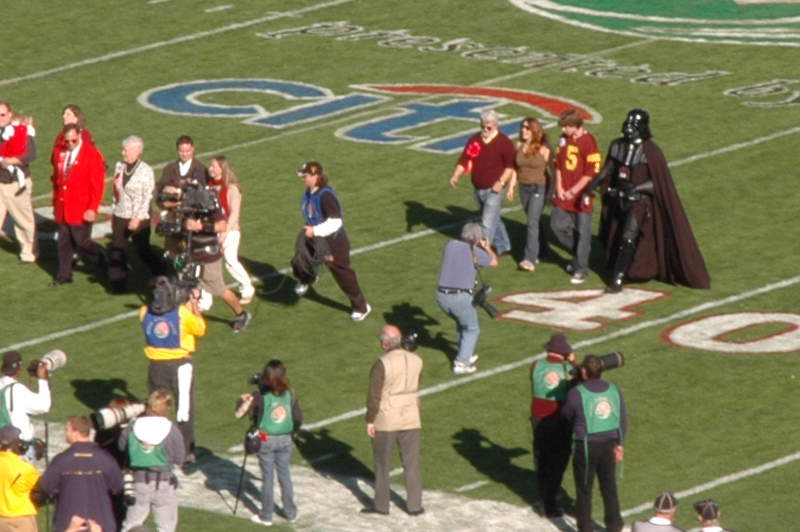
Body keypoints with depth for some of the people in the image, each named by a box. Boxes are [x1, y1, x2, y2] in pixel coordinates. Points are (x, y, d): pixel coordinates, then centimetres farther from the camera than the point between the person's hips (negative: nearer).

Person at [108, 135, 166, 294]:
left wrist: (138, 218, -18)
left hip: (139, 219, -5)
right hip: (120, 216, 5)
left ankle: (161, 275, 27)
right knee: (117, 250, 1)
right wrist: (114, 213, 12)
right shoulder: (120, 167, 6)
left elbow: (148, 197, -13)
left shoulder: (146, 171, -11)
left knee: (143, 250, 5)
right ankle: (118, 285, 8)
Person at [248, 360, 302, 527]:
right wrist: (293, 431, 16)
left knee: (268, 477, 6)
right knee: (285, 475, 15)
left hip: (266, 440, -3)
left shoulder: (262, 396, -15)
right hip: (285, 439, 3)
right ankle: (291, 513, 22)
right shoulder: (290, 394, -6)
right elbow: (298, 418, -3)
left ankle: (266, 516, 14)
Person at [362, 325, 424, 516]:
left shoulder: (383, 364, -19)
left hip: (386, 422, -4)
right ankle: (414, 505, 14)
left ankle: (381, 505, 19)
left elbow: (374, 396, -17)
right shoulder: (416, 361, -3)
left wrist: (370, 421, -7)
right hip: (411, 420, 4)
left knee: (382, 465, 11)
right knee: (412, 464, 12)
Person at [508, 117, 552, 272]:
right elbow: (515, 168, 12)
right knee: (534, 221, 17)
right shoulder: (519, 146, 2)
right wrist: (511, 187, 10)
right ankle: (541, 250, 34)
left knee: (532, 222, -13)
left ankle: (530, 259, -15)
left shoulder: (543, 149, -13)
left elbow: (552, 169, -10)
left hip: (539, 188, -6)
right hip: (524, 188, 6)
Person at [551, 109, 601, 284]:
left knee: (583, 232, 1)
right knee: (557, 225, 8)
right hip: (564, 195, 7)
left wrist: (574, 191, -14)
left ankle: (581, 269, 10)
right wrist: (559, 187, 2)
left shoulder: (588, 141, -15)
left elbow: (592, 171, -15)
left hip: (581, 196, -7)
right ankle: (578, 254, 30)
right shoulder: (564, 139, 5)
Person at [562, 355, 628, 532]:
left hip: (586, 446, -4)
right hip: (609, 444, 4)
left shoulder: (577, 393, -16)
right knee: (609, 487, 17)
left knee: (584, 490, 8)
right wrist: (619, 443, 15)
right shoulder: (613, 390, -1)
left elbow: (566, 414, 0)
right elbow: (623, 419, 5)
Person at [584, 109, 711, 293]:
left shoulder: (650, 152, -17)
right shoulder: (617, 146, 0)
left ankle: (617, 281, -10)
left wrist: (635, 188, -27)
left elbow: (658, 182, -16)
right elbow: (609, 169, 10)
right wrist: (595, 183, -6)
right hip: (618, 200, 6)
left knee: (627, 240, -13)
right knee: (614, 238, 15)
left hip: (639, 202, -6)